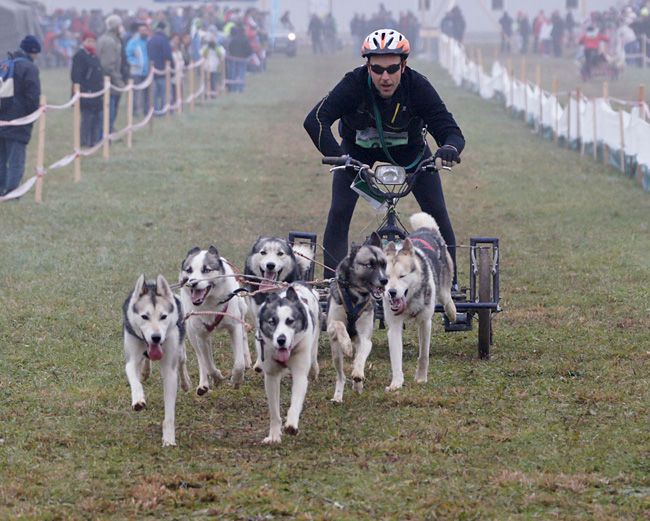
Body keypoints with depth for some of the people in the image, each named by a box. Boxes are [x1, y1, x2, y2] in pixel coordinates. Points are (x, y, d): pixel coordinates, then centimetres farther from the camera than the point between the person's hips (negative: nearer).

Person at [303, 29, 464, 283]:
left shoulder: (418, 86, -32)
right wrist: (337, 156, -58)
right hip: (358, 149, 0)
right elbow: (315, 120, -44)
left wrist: (449, 149, -58)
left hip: (409, 150, 0)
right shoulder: (354, 84, -34)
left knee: (436, 212, -9)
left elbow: (449, 129, -34)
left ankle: (449, 282, 6)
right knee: (339, 212, -14)